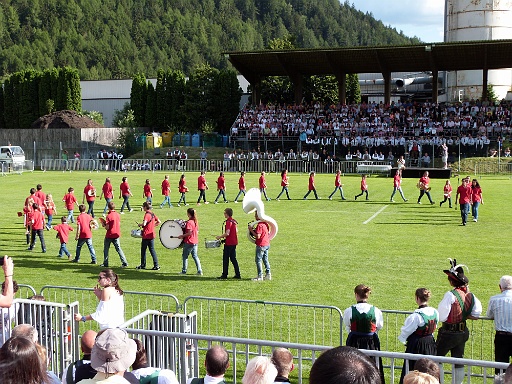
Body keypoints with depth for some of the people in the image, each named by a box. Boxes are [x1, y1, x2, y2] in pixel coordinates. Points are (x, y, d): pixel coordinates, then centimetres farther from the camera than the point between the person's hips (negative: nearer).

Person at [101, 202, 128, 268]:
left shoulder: (109, 216, -15)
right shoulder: (118, 215, 2)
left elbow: (107, 227, -17)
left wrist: (103, 224, 4)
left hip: (109, 235, -5)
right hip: (116, 234, 5)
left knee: (106, 249, 11)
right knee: (118, 249, 8)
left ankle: (105, 263, 15)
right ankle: (124, 263, -1)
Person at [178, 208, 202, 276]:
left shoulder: (189, 222, -17)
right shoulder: (195, 221, 7)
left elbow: (189, 233, -24)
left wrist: (182, 236, -15)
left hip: (189, 242, -7)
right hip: (195, 242, 7)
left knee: (185, 256, 6)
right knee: (195, 256, 10)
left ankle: (184, 271, 12)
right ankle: (199, 271, 5)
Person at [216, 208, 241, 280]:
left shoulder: (228, 222, -16)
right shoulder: (234, 221, 11)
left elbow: (227, 233, -24)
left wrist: (219, 237, -11)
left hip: (229, 243, -9)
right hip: (234, 243, 9)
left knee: (225, 259, 0)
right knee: (233, 259, 12)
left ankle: (224, 275, 4)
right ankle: (237, 274, 11)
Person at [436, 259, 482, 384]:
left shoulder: (451, 295, -21)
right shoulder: (470, 295, -1)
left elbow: (441, 317, -20)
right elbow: (477, 313, 4)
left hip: (449, 333, -7)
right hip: (463, 332, 7)